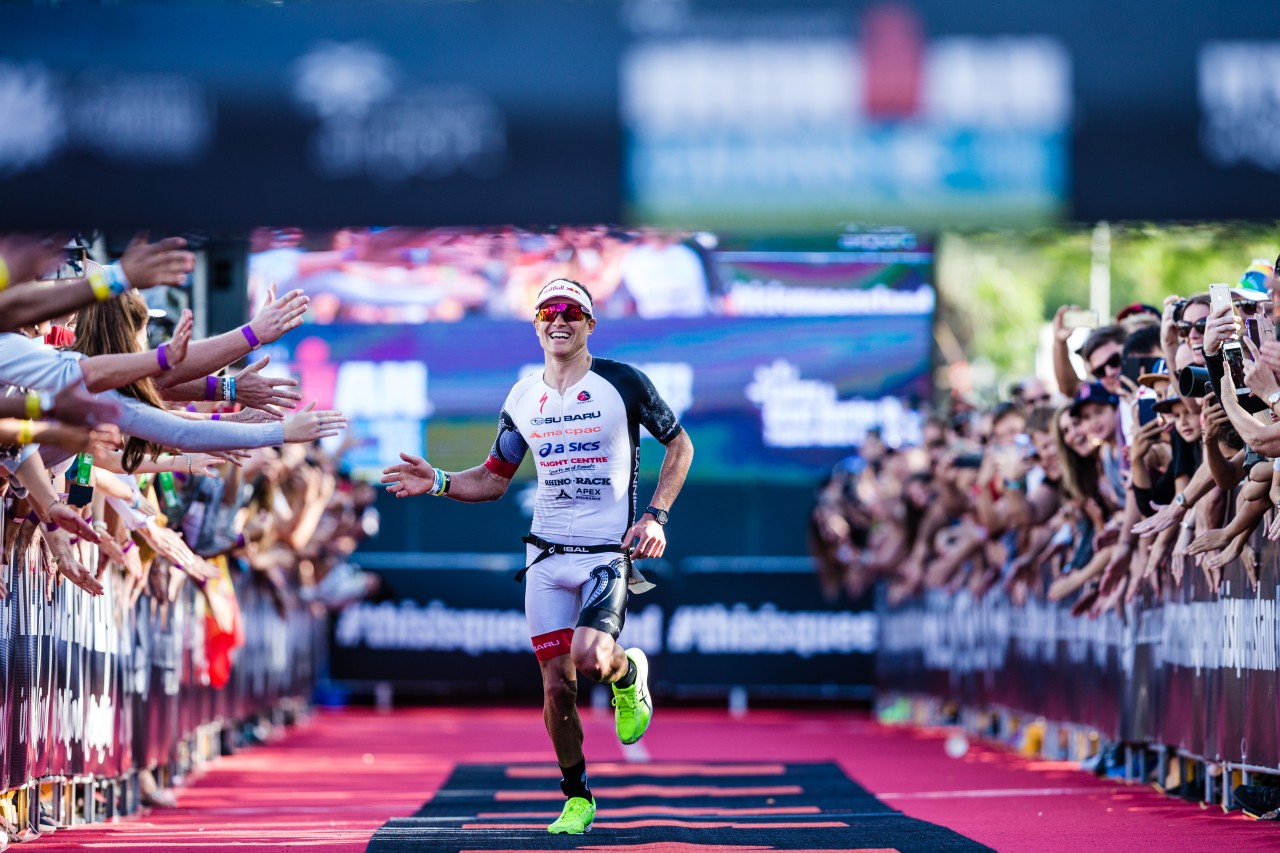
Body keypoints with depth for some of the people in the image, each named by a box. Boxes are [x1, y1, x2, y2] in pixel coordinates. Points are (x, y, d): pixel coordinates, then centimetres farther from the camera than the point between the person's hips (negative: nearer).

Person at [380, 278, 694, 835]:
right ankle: (577, 799, 17)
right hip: (547, 558, 4)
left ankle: (630, 671, 11)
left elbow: (679, 444, 6)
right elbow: (493, 480, 18)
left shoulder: (622, 382, -4)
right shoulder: (523, 398, 9)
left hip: (609, 553, -4)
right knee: (557, 687, 0)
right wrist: (437, 482, 0)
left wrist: (656, 516, -5)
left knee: (591, 659, -26)